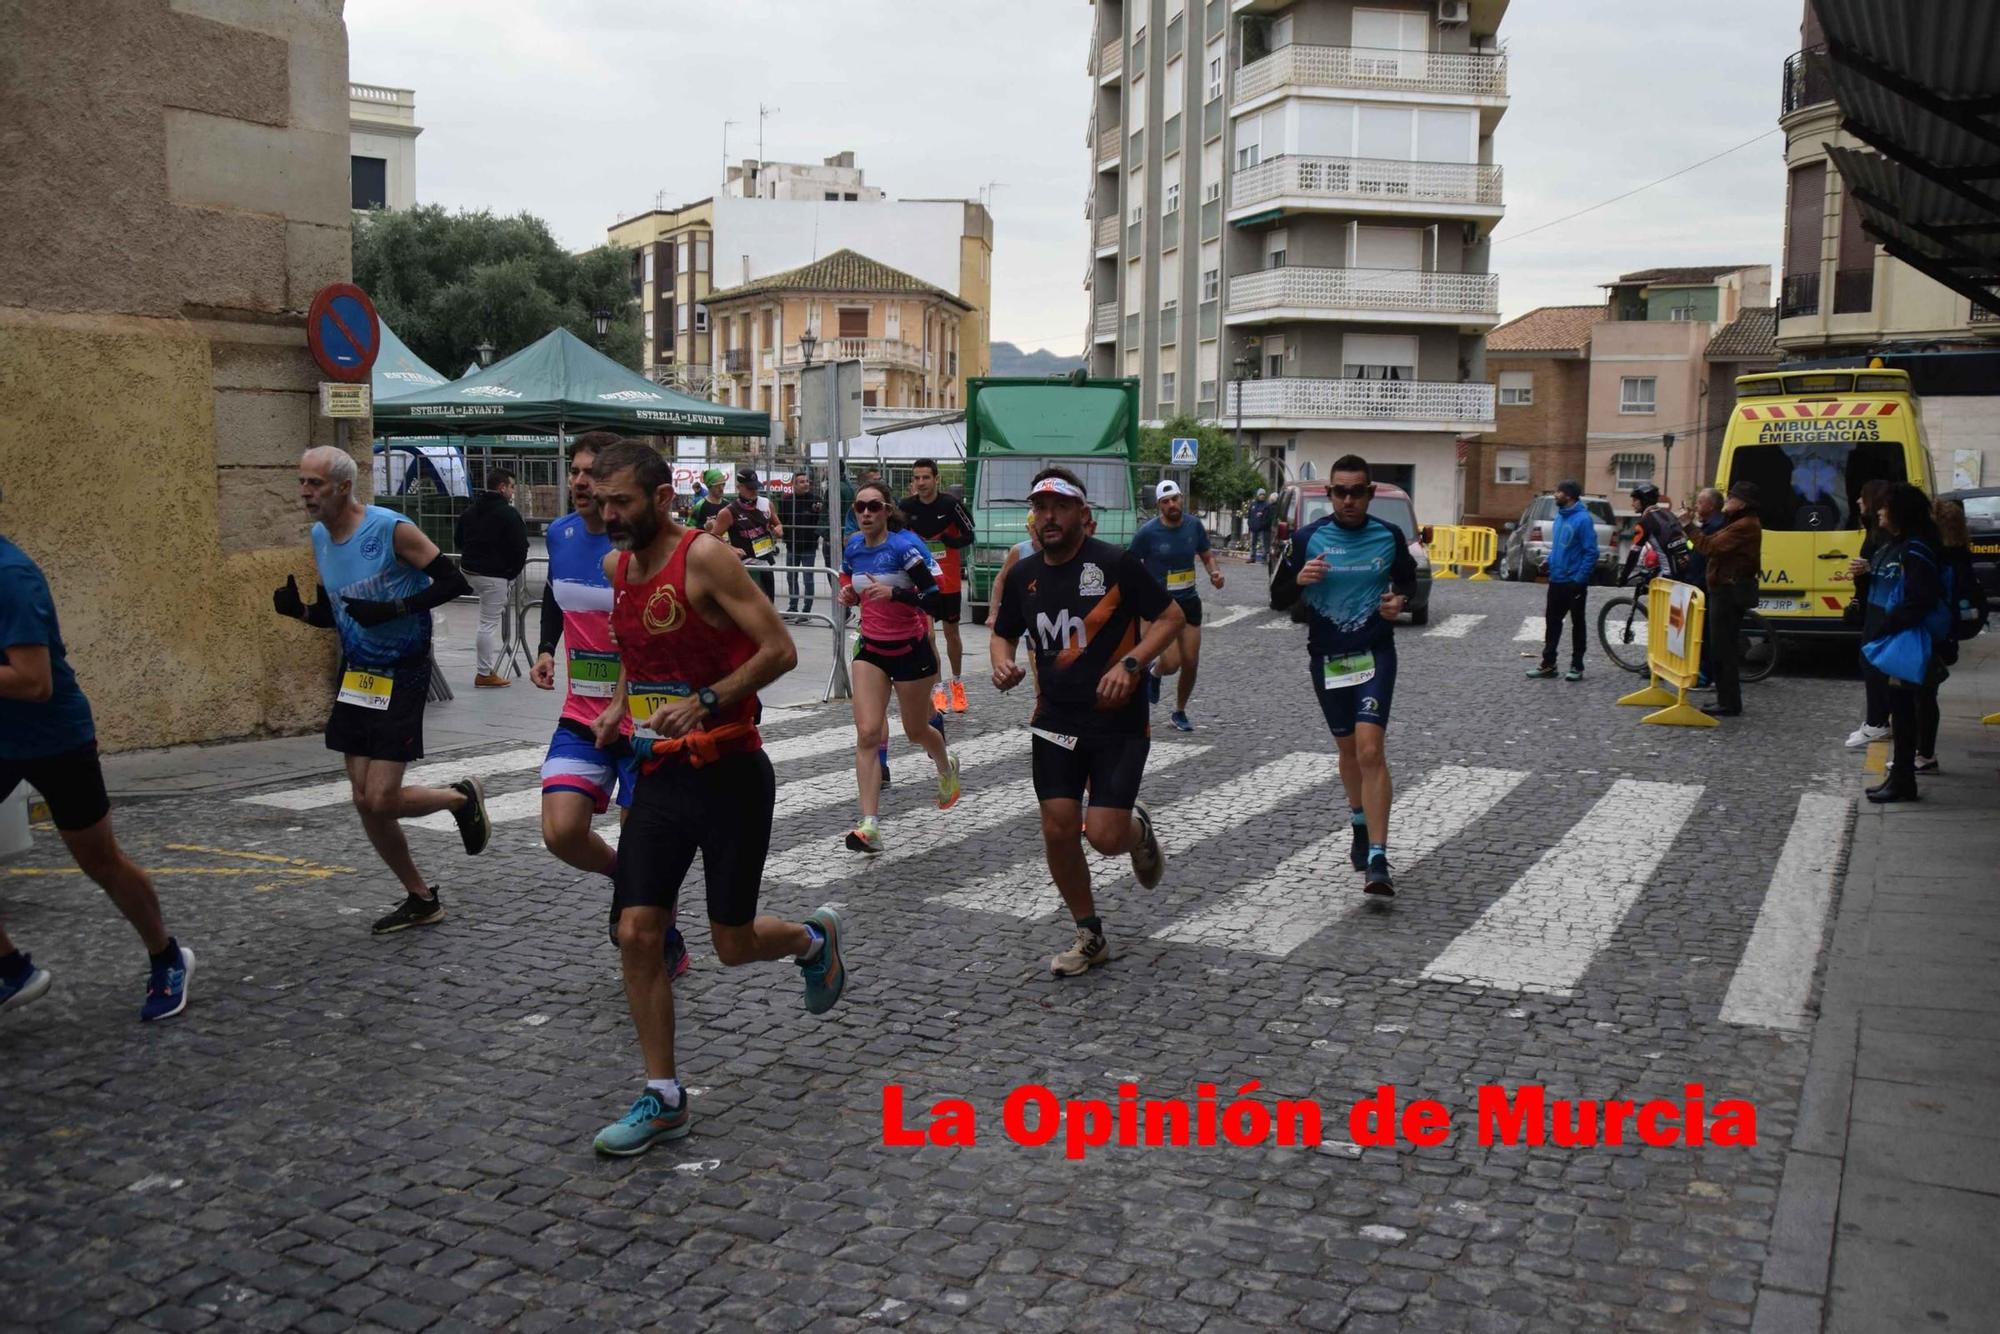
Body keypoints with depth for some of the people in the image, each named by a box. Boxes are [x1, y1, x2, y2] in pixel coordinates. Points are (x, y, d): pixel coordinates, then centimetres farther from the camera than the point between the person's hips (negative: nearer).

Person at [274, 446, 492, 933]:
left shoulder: (392, 529, -17)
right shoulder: (319, 538, 6)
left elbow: (452, 581, -17)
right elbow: (332, 613, 16)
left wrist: (392, 610, -25)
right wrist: (297, 609, -5)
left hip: (401, 676, -7)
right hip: (356, 675, 8)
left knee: (382, 800, -11)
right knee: (364, 802, 7)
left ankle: (463, 797, 20)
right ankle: (421, 899, 23)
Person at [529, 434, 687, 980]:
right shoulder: (560, 533, 2)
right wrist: (546, 649, 10)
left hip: (643, 719, -5)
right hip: (582, 715, 5)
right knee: (561, 832, -9)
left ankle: (667, 943, 29)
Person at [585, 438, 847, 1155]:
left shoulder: (705, 557, -15)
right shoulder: (617, 566, 7)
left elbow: (779, 650, -18)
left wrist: (705, 702, -26)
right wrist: (620, 703, 9)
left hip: (729, 773, -6)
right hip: (659, 773, 6)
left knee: (734, 945, 3)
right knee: (637, 934, 0)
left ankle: (813, 938, 38)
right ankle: (663, 1097, 13)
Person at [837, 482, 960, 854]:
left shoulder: (904, 545, -18)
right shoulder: (853, 547, 0)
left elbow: (933, 598, -21)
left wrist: (894, 593, -35)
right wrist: (849, 595, -4)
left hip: (911, 649, -4)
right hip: (872, 649, 4)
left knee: (916, 731, 14)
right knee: (867, 733, -10)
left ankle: (947, 767, 50)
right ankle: (870, 825, -12)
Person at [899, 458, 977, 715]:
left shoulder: (951, 503, -12)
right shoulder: (906, 506, -6)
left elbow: (969, 536, -8)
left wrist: (944, 540, -19)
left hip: (949, 580, -1)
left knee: (951, 632, 12)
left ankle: (957, 683, 31)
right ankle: (937, 689, 1)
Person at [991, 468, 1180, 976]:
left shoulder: (1116, 563, -10)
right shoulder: (1023, 574, 4)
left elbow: (1170, 617, -5)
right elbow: (1004, 633, 18)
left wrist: (1130, 664, -19)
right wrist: (1003, 663, -5)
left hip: (1119, 722, -4)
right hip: (1055, 722, 4)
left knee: (1104, 836, -11)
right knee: (1058, 831, 0)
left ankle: (1139, 829, 29)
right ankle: (1090, 936, 21)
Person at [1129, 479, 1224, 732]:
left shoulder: (1194, 525, 0)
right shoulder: (1147, 532, -12)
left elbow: (1207, 556, 14)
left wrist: (1215, 572, -8)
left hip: (1189, 600, 4)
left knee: (1190, 663, 5)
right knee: (1172, 663, -17)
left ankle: (1179, 713, 28)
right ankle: (1154, 674, 22)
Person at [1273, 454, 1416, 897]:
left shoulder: (1389, 536, -1)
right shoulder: (1308, 538, -3)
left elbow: (1408, 580, 16)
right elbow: (1281, 595, 3)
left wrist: (1399, 601, -7)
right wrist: (1300, 579, -19)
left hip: (1375, 654, -2)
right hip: (1326, 657, 2)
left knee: (1370, 749, -16)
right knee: (1348, 749, 15)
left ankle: (1377, 861, -17)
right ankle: (1360, 823, 43)